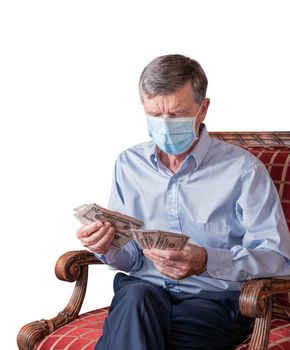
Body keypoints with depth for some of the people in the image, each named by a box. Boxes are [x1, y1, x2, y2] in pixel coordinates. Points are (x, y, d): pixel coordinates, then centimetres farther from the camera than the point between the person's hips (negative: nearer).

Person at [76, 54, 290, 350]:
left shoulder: (243, 170, -4)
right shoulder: (129, 164, 11)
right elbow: (131, 257, 13)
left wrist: (206, 262, -24)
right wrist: (109, 249, -11)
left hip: (214, 300, -3)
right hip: (144, 290, 4)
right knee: (135, 295, -33)